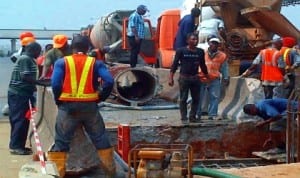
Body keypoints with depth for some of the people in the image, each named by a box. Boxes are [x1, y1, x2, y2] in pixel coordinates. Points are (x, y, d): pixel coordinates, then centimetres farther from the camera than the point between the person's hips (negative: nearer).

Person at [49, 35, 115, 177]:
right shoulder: (96, 63, 4)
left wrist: (58, 101, 5)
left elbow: (55, 84, -10)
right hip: (90, 107, 1)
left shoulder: (62, 62, 2)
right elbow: (109, 82, -8)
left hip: (68, 106, -1)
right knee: (100, 139, 14)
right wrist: (100, 98, 6)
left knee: (61, 141, 7)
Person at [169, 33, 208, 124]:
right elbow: (174, 64, -3)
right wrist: (171, 78, -9)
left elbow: (203, 65, 17)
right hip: (184, 77, -4)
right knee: (183, 99, 1)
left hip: (195, 78, 4)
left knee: (196, 99, 7)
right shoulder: (181, 51, -5)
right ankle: (184, 118, 8)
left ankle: (192, 116, 18)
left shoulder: (200, 52, 6)